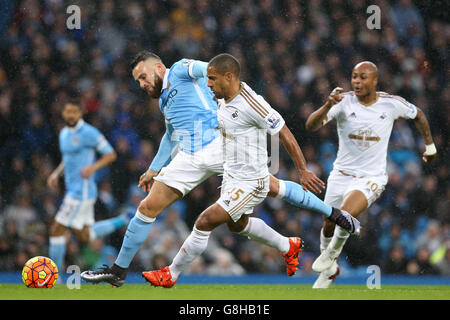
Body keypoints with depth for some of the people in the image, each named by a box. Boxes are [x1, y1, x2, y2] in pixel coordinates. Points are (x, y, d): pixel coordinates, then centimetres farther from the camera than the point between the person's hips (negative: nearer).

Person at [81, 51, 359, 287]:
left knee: (271, 187, -11)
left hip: (218, 145, -7)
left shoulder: (181, 69, 6)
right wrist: (154, 169, 39)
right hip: (189, 157, 7)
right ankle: (119, 270, 4)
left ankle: (332, 213, 4)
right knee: (148, 207, -1)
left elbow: (208, 68, -10)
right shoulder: (164, 100, 27)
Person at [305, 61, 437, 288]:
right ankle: (329, 270, 45)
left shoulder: (392, 104, -11)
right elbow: (311, 126, -28)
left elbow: (418, 115, 12)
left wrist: (430, 146, 21)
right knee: (328, 226, 15)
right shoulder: (344, 102, -15)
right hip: (342, 174, 2)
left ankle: (333, 252, 3)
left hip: (371, 177, -2)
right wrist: (328, 105, -45)